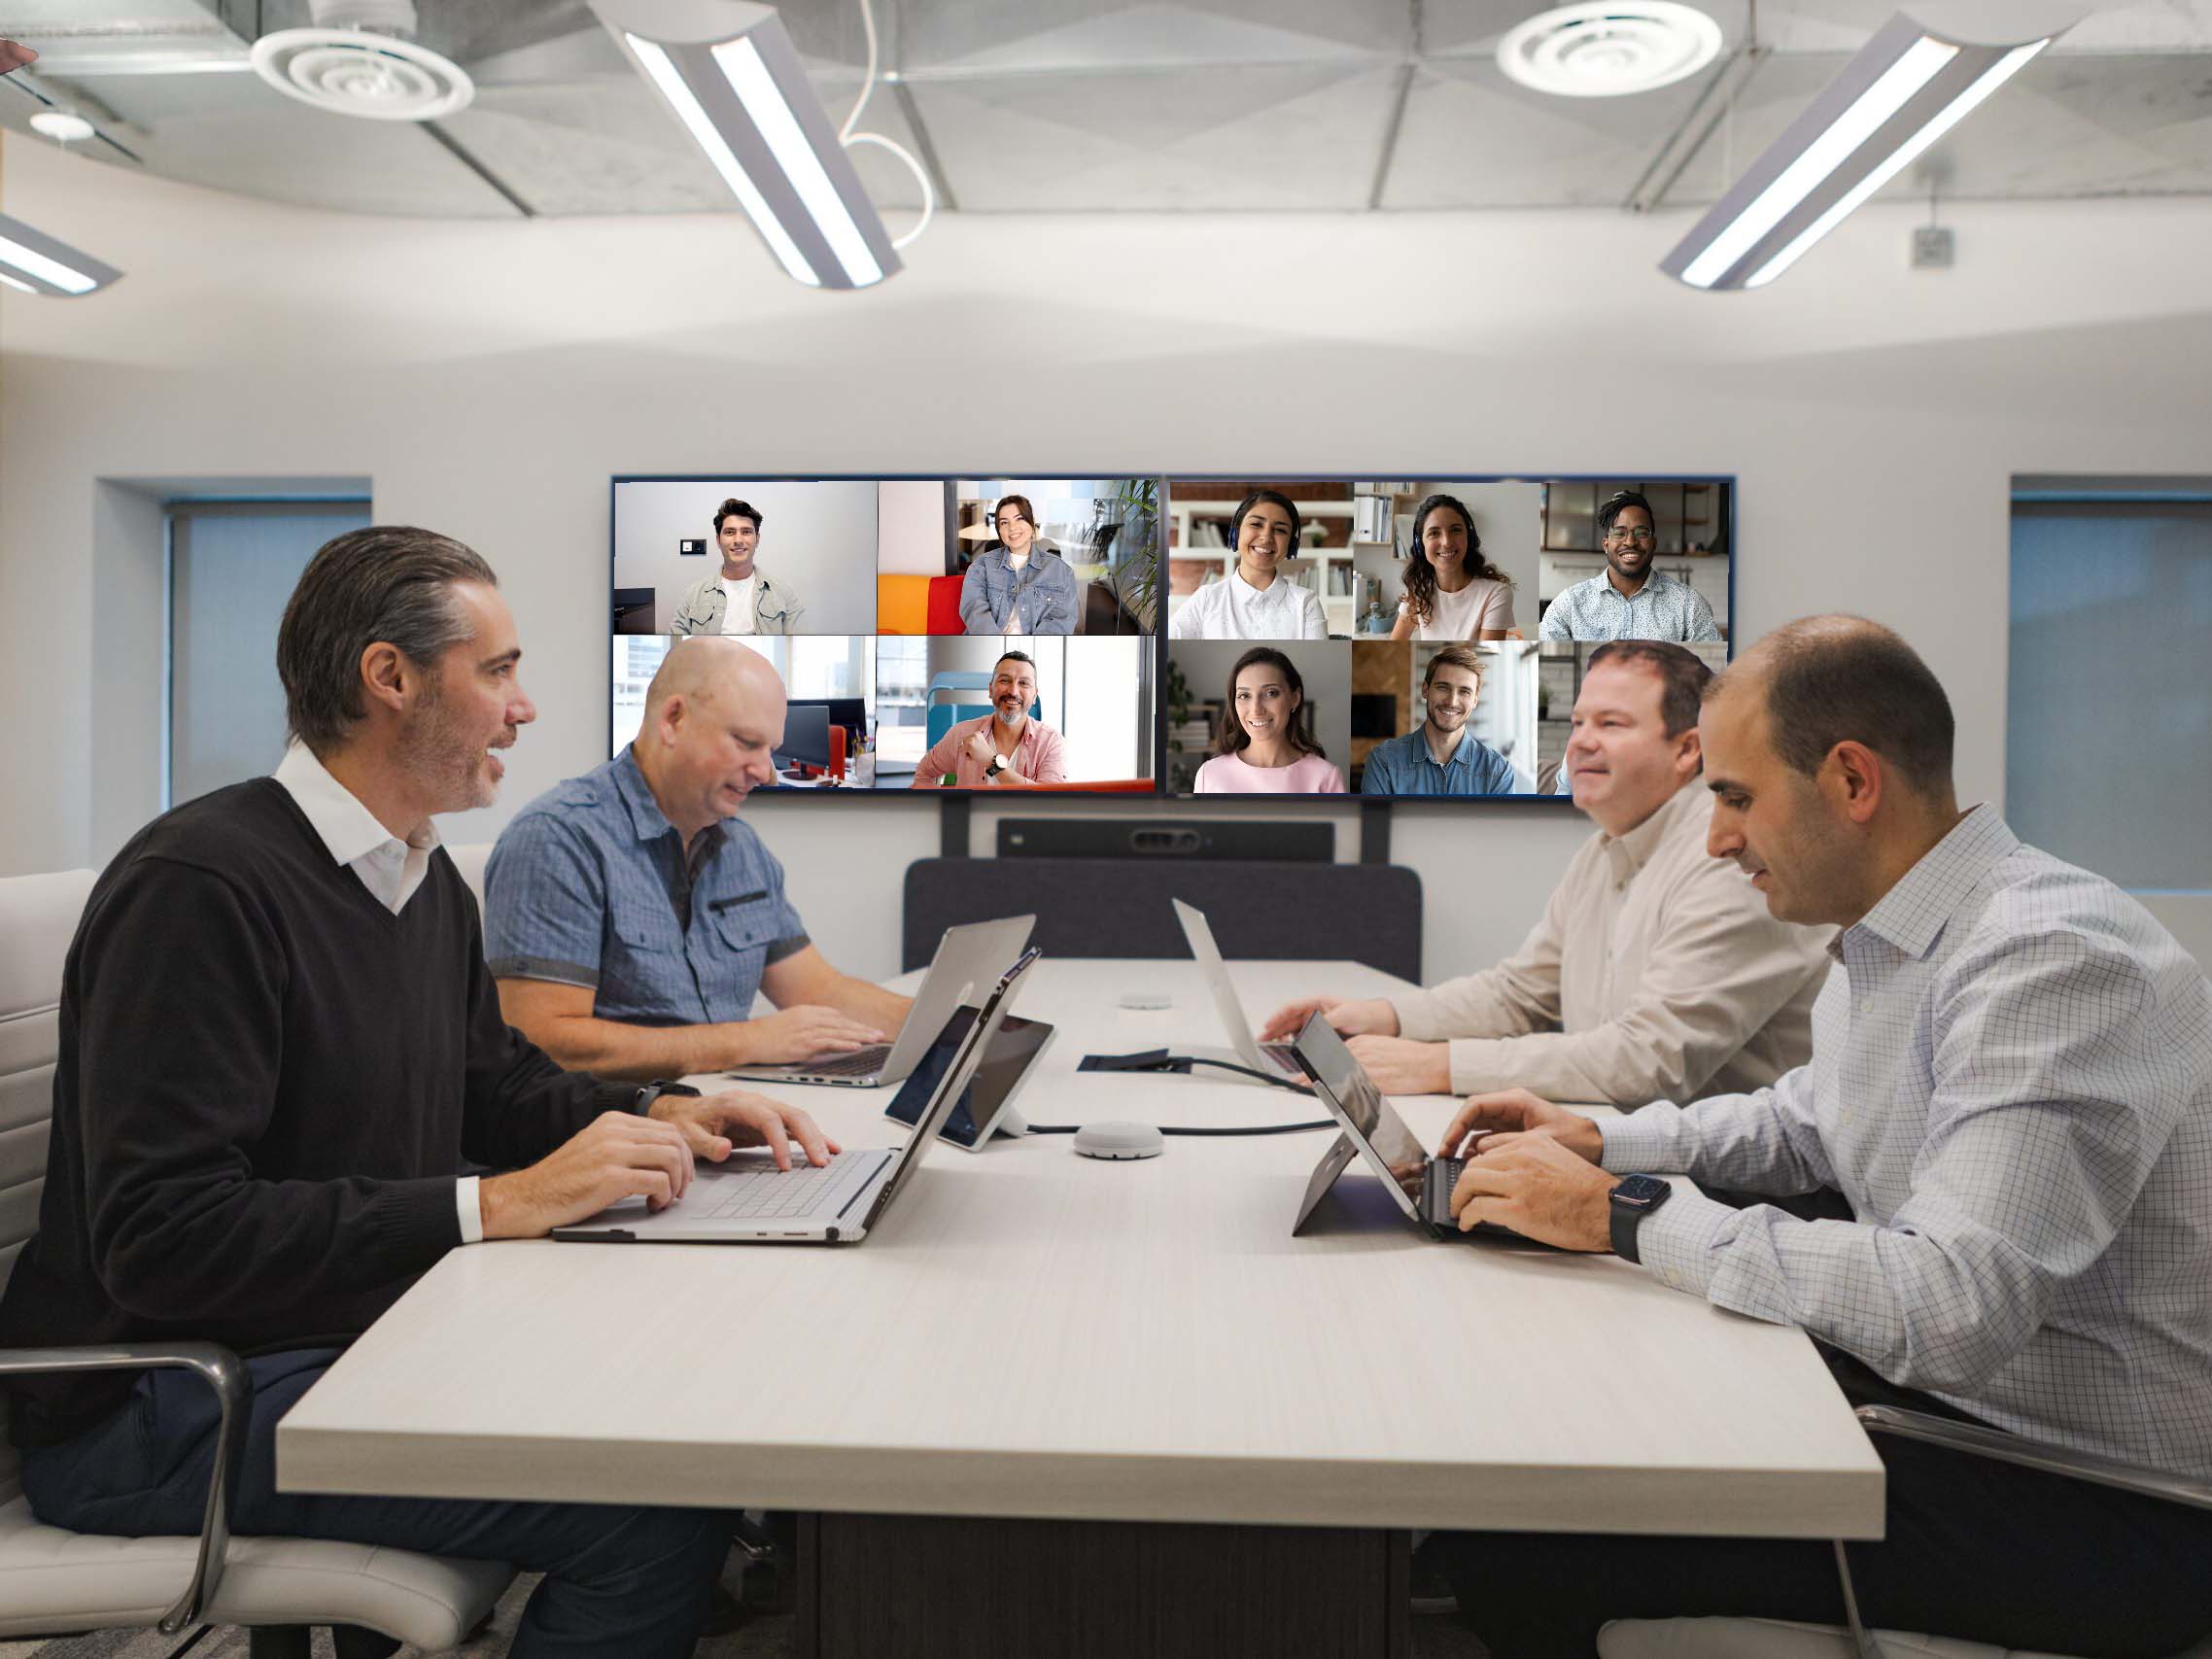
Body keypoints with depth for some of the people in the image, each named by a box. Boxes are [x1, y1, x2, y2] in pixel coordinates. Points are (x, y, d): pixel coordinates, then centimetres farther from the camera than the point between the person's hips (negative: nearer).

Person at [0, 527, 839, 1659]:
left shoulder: (425, 878, 10)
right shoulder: (200, 885, -20)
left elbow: (491, 1084, 21)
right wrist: (496, 1207, -29)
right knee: (658, 1513, -22)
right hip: (161, 1408, -9)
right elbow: (160, 1237, -26)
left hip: (365, 1338, 9)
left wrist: (658, 1118, 2)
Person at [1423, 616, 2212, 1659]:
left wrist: (1619, 1214, -26)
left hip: (2090, 1506, -9)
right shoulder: (1885, 937, 7)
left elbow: (1949, 1306, -33)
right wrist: (1598, 1141, 7)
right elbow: (1802, 1125, 22)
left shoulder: (2051, 960, -25)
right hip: (1924, 1388, 9)